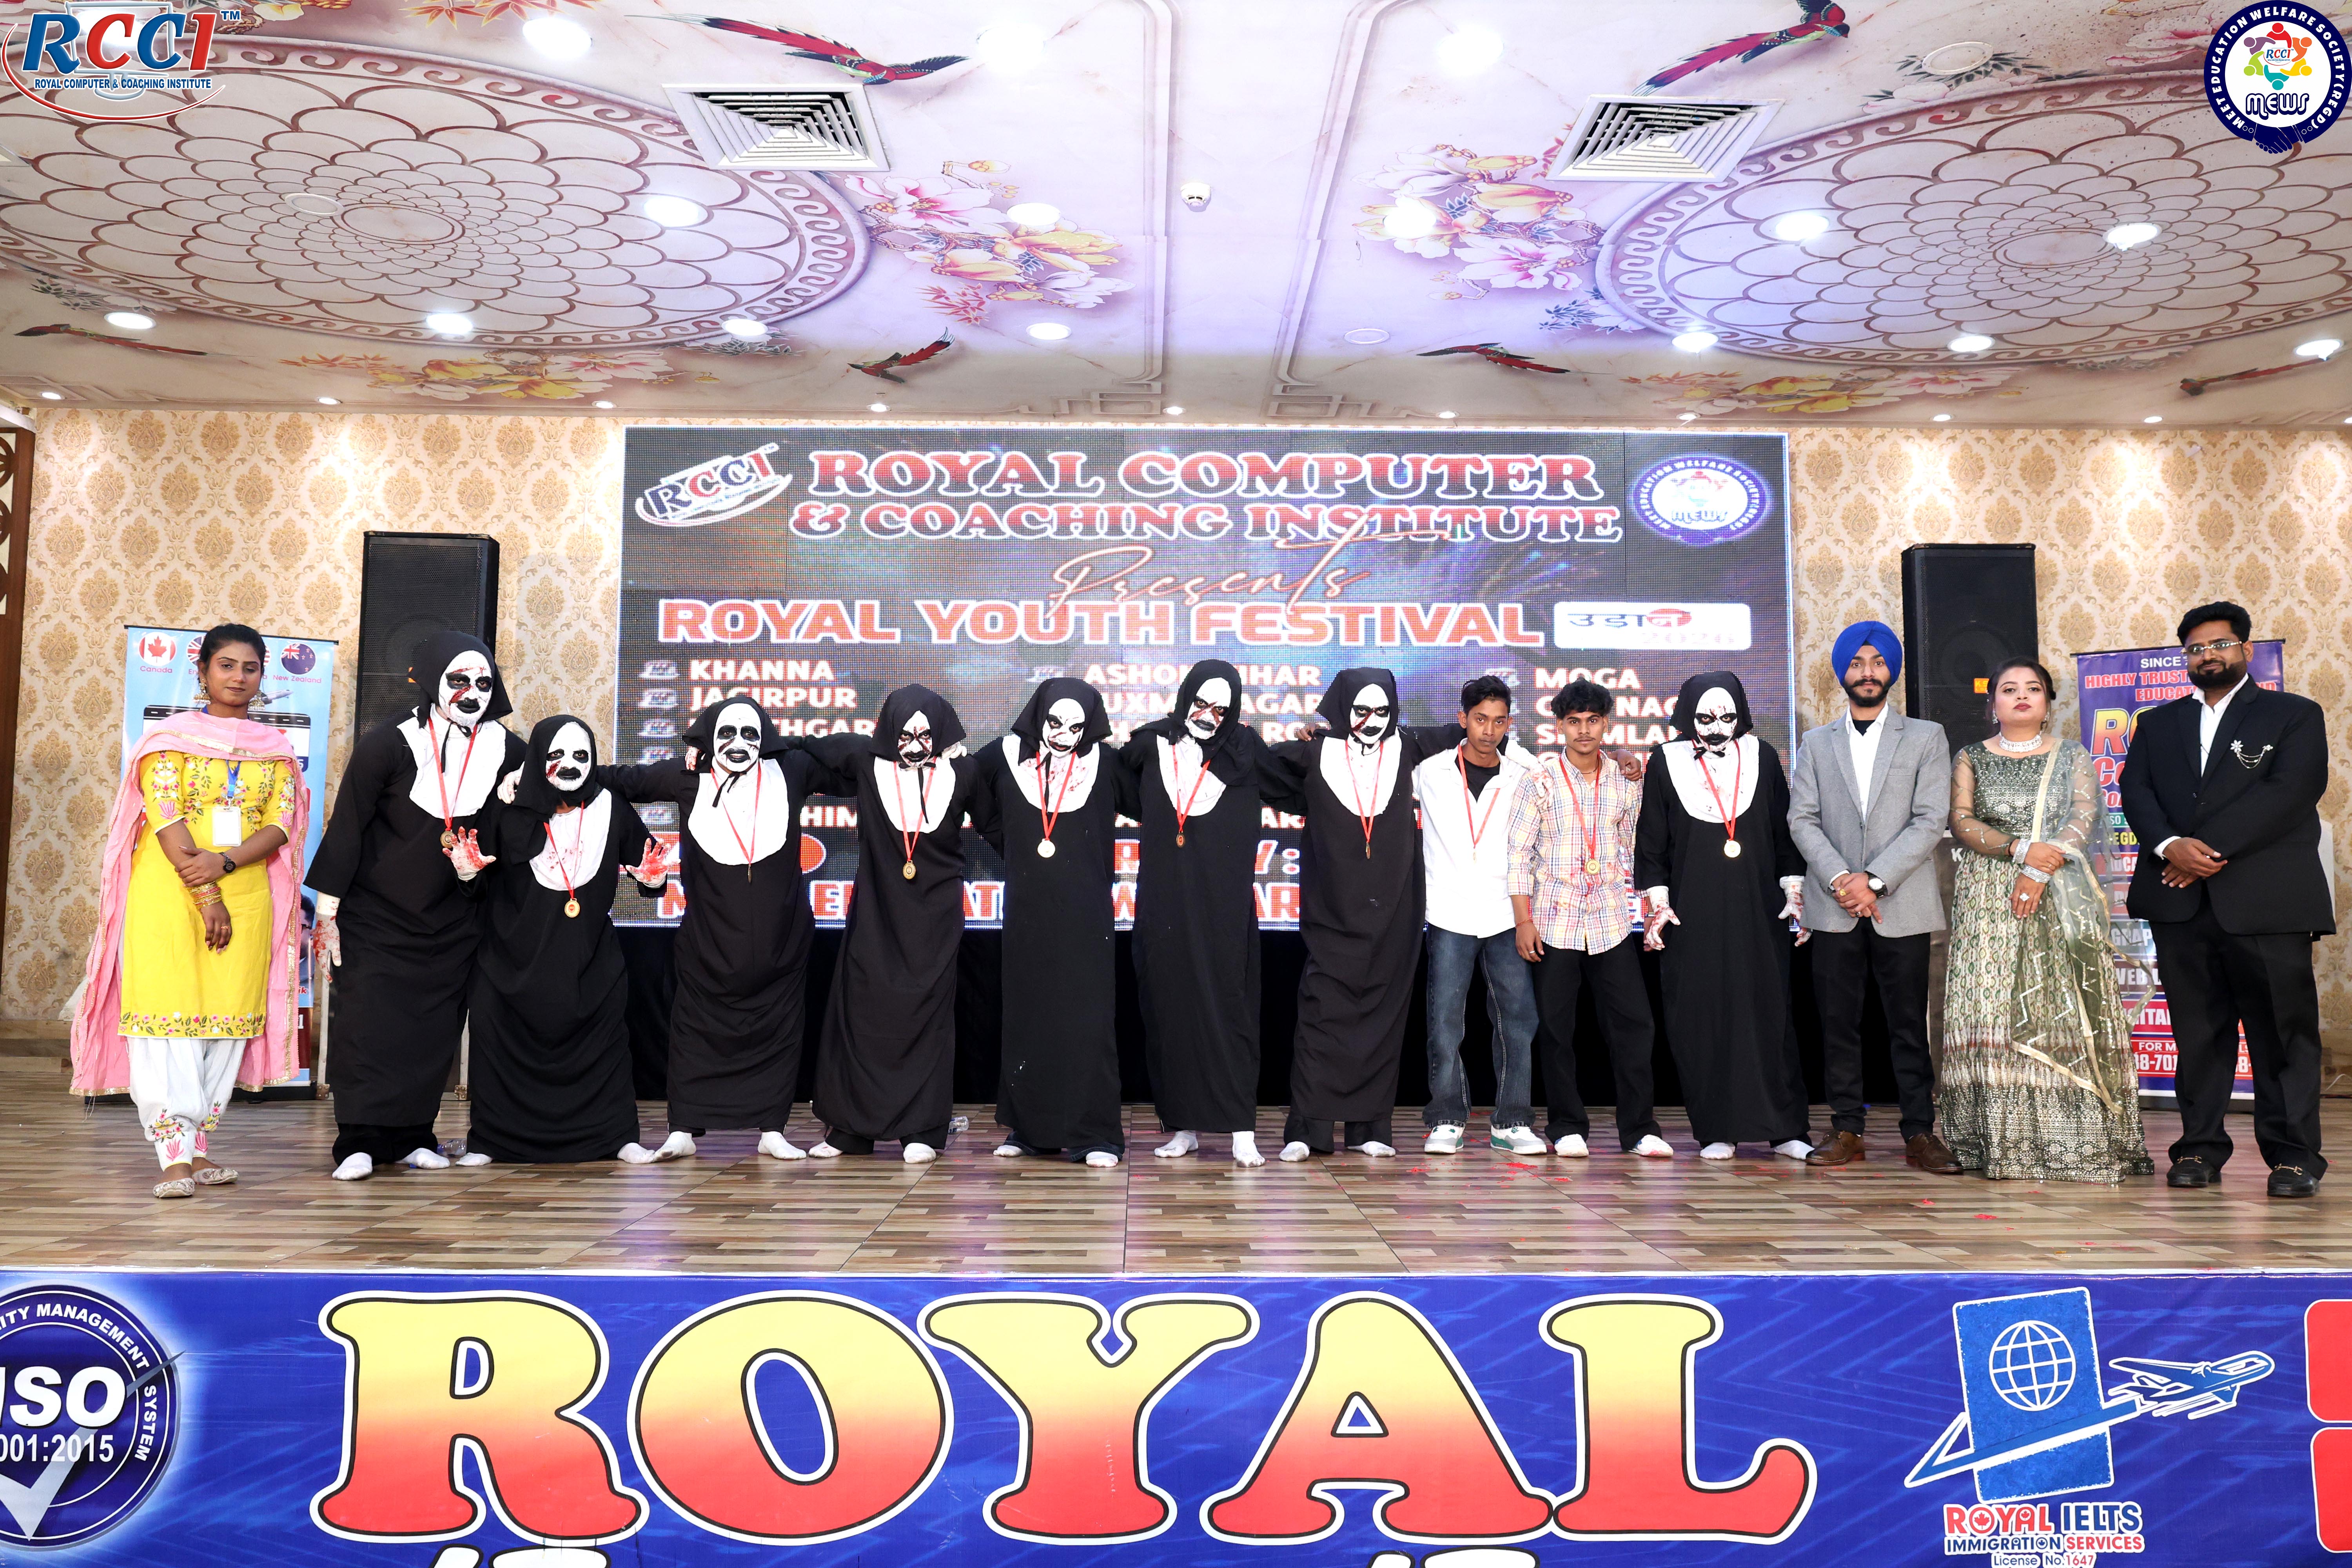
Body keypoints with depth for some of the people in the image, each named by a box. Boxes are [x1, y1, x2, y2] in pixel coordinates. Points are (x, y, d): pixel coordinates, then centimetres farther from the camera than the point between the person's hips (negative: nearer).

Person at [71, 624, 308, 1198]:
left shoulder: (275, 749, 12)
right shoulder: (170, 737, 4)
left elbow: (282, 827, 3)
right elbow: (165, 817, -6)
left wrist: (223, 863, -14)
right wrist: (204, 894, -14)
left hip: (245, 894, 3)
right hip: (169, 892, -3)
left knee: (230, 1017, 0)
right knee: (167, 1013, -8)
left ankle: (196, 1146, 9)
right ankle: (175, 1156, -9)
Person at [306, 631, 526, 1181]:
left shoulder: (504, 750, -5)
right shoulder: (388, 744, -15)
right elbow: (346, 826, -11)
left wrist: (477, 861, -9)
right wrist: (327, 912, -10)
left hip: (449, 918, 4)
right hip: (375, 911, -3)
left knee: (435, 1026, 4)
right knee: (367, 1020, -7)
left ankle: (413, 1136, 14)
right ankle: (358, 1143, -1)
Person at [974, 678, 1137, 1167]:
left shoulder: (1106, 764, -2)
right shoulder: (1006, 758, 3)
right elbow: (984, 815, 19)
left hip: (1085, 917, -2)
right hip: (1027, 913, 2)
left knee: (1087, 1020, -4)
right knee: (1026, 1017, 7)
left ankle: (1095, 1134, 1)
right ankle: (1027, 1128, 17)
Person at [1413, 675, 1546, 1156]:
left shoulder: (1524, 777, 7)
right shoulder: (1431, 773, 4)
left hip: (1506, 917, 1)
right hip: (1450, 917, -1)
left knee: (1518, 1018, 2)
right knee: (1445, 1021, -2)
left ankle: (1511, 1122, 12)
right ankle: (1447, 1120, 9)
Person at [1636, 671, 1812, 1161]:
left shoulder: (1762, 757, 6)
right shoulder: (1666, 761, 2)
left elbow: (1785, 831, 11)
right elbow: (1650, 840, 4)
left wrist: (1795, 893, 7)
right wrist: (1657, 902, -1)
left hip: (1757, 911, 1)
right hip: (1693, 914, -1)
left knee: (1769, 1013, 0)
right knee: (1701, 1020, 0)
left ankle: (1785, 1129, 9)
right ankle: (1716, 1131, 9)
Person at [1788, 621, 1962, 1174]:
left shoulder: (1926, 738, 8)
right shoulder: (1816, 744, 14)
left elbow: (1930, 821, -2)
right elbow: (1802, 820, 4)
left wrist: (1875, 879, -12)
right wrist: (1841, 879, -10)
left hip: (1902, 905, -1)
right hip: (1834, 908, 2)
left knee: (1909, 1024, 1)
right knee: (1838, 1024, 3)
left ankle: (1920, 1133, 9)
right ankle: (1847, 1130, 10)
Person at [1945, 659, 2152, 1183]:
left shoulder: (2074, 758, 11)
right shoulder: (1971, 759, 12)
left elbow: (2084, 820, -3)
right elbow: (1961, 821, 0)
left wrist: (2041, 870, -16)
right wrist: (2021, 850, -14)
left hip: (2059, 900, 0)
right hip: (1987, 900, 0)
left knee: (2063, 1012, -6)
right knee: (1992, 1013, -6)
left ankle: (2075, 1141, -2)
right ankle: (2000, 1142, -4)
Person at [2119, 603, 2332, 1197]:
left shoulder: (2295, 715, 8)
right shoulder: (2157, 724, 19)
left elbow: (2289, 793, -7)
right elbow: (2134, 791, 6)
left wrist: (2212, 849, -14)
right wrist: (2170, 847, -13)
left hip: (2267, 902, -3)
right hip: (2181, 902, 3)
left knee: (2283, 1032, -1)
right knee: (2197, 1032, 5)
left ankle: (2294, 1154, 6)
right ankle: (2201, 1148, 11)